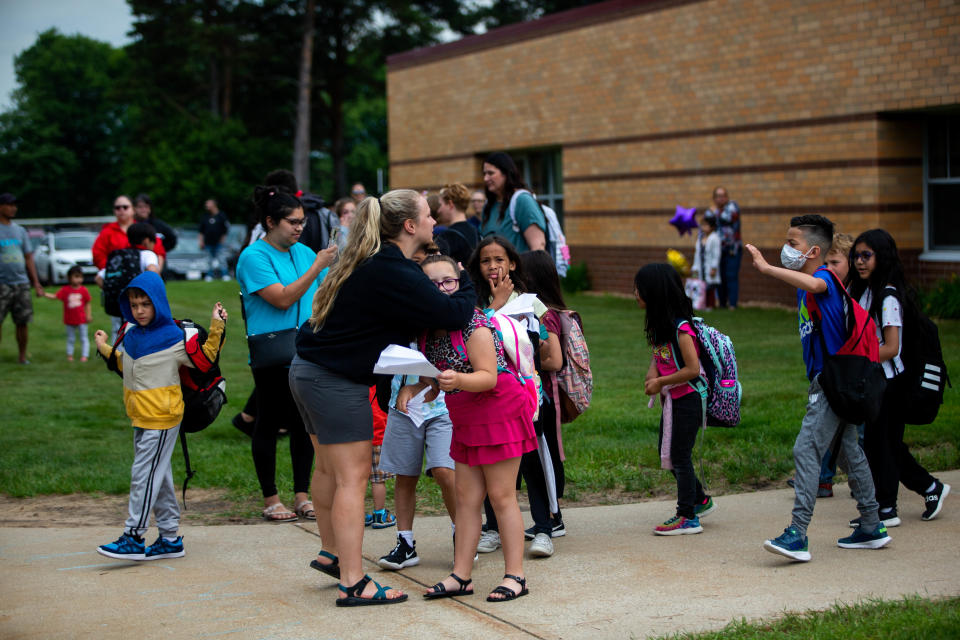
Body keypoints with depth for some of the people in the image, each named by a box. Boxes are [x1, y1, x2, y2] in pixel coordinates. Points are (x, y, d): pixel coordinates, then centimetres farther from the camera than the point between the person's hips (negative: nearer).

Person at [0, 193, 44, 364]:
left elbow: (29, 258, 17)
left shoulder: (20, 231, 13)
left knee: (22, 322, 4)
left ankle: (22, 357, 14)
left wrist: (36, 283, 12)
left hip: (21, 283, 4)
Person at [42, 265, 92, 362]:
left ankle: (84, 355, 10)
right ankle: (69, 355, 22)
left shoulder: (83, 290, -6)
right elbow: (55, 296, -8)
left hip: (81, 319, -1)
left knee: (84, 338, 4)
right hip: (69, 320, 1)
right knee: (70, 338, 13)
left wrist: (89, 315, -4)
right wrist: (44, 294, -22)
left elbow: (87, 303, 0)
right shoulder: (65, 290, -5)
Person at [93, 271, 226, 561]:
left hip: (161, 421, -8)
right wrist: (105, 349, 29)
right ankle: (171, 538, 19)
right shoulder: (132, 336, 12)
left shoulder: (172, 338, -11)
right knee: (158, 477, 12)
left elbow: (205, 358, -8)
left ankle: (133, 538, -4)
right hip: (140, 419, 8)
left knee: (144, 475, -8)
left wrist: (216, 328, -17)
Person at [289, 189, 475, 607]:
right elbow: (452, 315, -22)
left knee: (329, 468, 21)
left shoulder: (371, 260, 9)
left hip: (310, 371, 10)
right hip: (337, 383, -10)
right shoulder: (395, 274, -21)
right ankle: (353, 584, -2)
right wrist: (469, 286, -2)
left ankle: (330, 552, 37)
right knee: (352, 477, -5)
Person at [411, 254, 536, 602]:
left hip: (500, 413, -8)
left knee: (501, 495, -3)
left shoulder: (474, 322, -20)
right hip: (466, 420, 8)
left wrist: (458, 380, -42)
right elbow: (432, 370, 15)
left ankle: (515, 576, 4)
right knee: (466, 496, 8)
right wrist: (412, 388, -4)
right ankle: (461, 575, 13)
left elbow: (489, 377, -24)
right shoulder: (429, 328, 2)